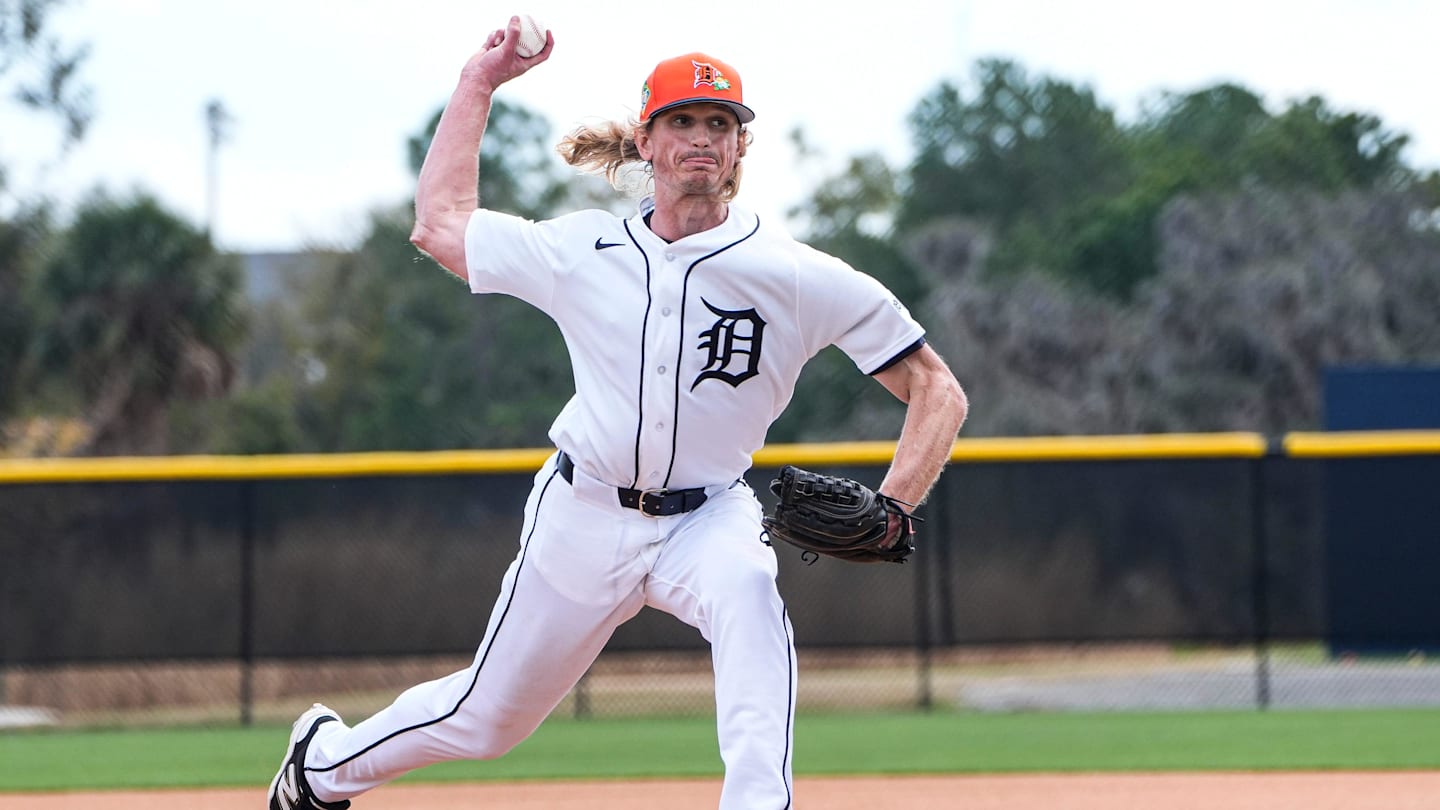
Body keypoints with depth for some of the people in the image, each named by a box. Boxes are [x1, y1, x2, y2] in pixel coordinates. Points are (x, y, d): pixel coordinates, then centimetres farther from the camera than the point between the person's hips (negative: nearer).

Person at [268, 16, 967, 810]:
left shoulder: (798, 276, -13)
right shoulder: (583, 252, -4)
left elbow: (936, 389, -12)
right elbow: (438, 223, 8)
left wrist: (890, 509, -27)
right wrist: (478, 84, 9)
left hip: (707, 520, -1)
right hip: (583, 515, 2)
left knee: (746, 588, -39)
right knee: (483, 718, 13)